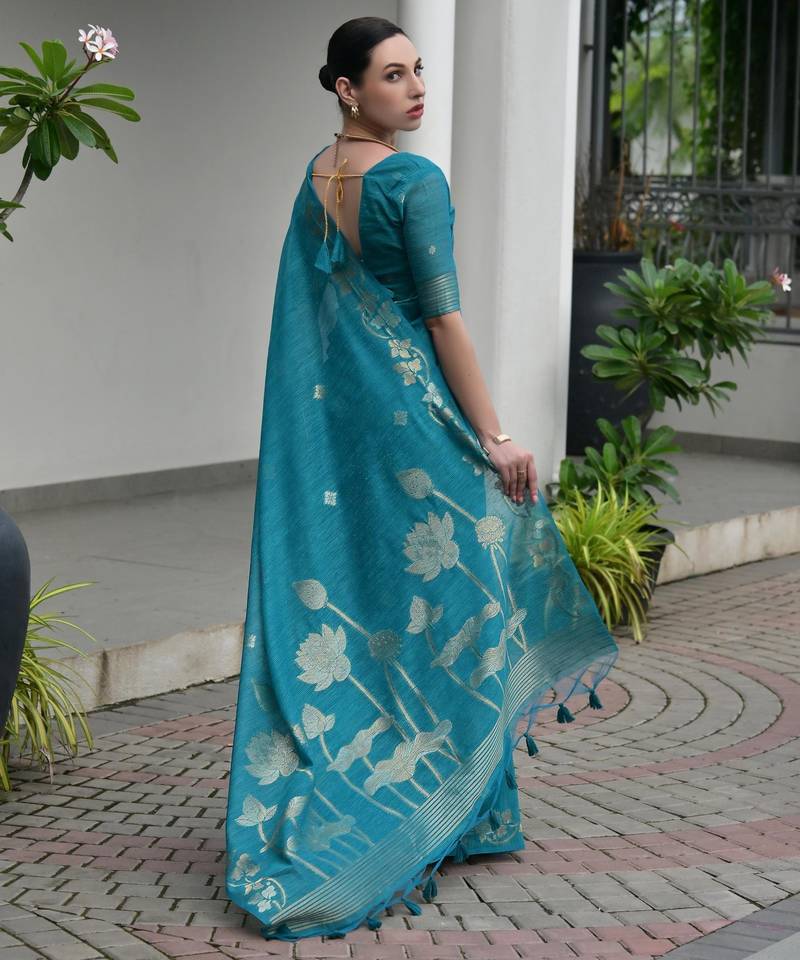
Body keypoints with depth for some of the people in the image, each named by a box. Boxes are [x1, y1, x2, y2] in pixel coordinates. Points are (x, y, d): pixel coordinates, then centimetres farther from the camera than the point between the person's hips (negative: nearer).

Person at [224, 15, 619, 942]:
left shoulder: (313, 179, 9)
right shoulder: (415, 181, -14)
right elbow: (443, 318, -17)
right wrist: (495, 437, -14)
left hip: (324, 412, 7)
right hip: (410, 411, -7)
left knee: (331, 602, 10)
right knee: (427, 593, 4)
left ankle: (305, 816, 15)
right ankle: (430, 816, 10)